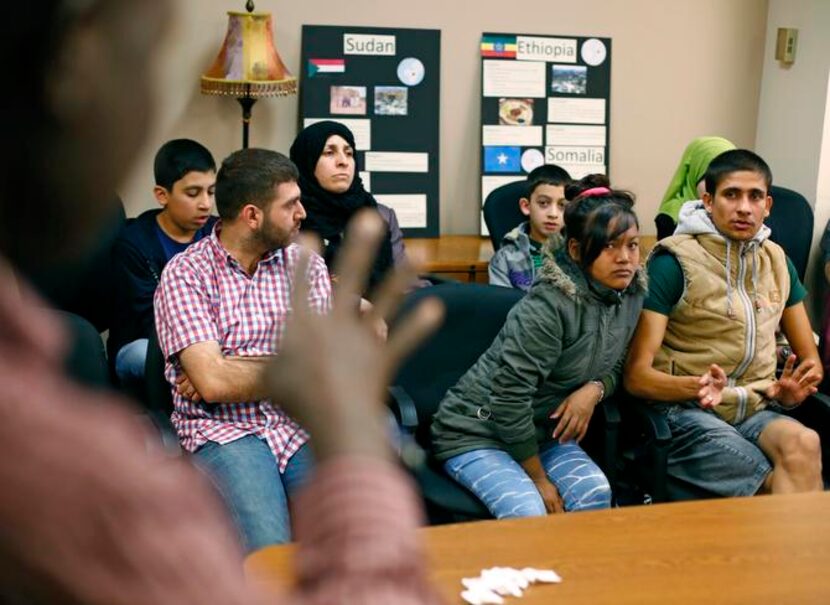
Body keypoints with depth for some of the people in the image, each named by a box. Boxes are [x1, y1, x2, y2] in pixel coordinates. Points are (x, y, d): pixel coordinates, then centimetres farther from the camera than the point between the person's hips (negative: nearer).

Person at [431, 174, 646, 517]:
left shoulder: (630, 295, -1)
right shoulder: (549, 305, -24)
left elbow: (614, 366, 13)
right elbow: (510, 395, -23)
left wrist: (595, 389, -12)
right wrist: (539, 480, -16)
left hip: (543, 432, 6)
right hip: (476, 433, -6)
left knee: (595, 492, -22)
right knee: (528, 513, -30)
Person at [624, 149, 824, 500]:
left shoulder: (776, 261, 12)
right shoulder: (674, 263, -6)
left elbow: (810, 360, 18)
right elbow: (637, 375, -11)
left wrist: (794, 388, -6)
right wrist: (698, 386, -30)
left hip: (758, 412, 5)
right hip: (687, 411, -5)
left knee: (804, 445, -29)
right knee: (793, 486, -27)